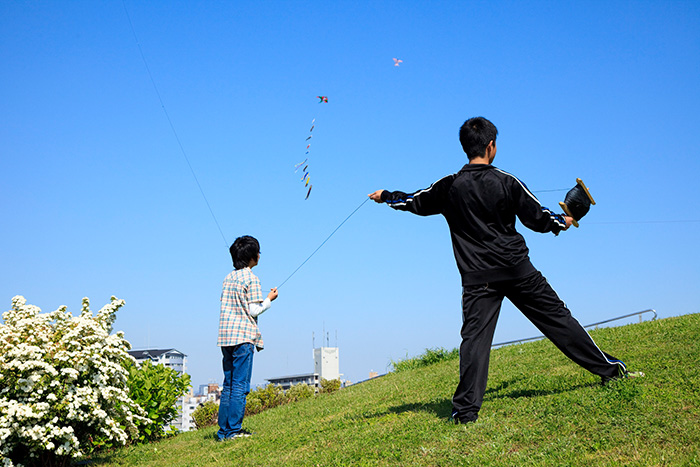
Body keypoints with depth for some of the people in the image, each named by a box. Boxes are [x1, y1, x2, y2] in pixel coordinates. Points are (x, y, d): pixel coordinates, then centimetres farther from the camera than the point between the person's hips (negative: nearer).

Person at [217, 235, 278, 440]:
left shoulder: (228, 277, 14)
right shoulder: (251, 279, -8)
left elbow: (227, 305, 14)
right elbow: (253, 310, -12)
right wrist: (269, 299, 4)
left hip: (225, 336, 7)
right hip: (243, 337, -7)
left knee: (228, 385, 11)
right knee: (240, 385, -3)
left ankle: (223, 431, 13)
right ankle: (234, 430, -2)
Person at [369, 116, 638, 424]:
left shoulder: (450, 186, -1)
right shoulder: (506, 182, -3)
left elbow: (415, 202, 12)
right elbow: (537, 218, 3)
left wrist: (385, 197, 30)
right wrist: (562, 222, 24)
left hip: (478, 278, 0)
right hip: (518, 270, 0)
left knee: (475, 336, 0)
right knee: (556, 317, 10)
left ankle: (467, 408, -5)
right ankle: (607, 368, 22)